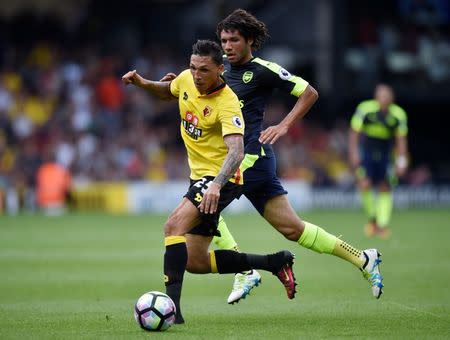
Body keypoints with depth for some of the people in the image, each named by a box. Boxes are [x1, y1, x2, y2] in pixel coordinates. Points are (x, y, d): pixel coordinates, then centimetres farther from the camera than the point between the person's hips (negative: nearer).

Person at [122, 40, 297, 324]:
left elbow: (236, 151, -36)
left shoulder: (227, 104, -23)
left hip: (221, 178, -9)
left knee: (174, 226, -29)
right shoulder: (186, 80, -1)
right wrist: (142, 83, 5)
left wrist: (216, 185, -51)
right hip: (200, 176, 9)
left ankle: (171, 303, -32)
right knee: (196, 263, 8)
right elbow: (168, 91, 24)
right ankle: (276, 262, 21)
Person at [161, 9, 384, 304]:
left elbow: (309, 93, -2)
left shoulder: (262, 70, -5)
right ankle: (363, 259, 11)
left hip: (252, 156, -8)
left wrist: (284, 126, -11)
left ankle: (244, 271, -11)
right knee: (291, 227, 5)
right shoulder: (223, 71, 16)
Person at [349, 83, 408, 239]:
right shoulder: (365, 109, -16)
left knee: (385, 188, 0)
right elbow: (354, 132, -9)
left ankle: (382, 225, 7)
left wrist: (401, 161, -10)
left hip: (385, 154, 2)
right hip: (366, 150, -2)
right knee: (365, 185, -16)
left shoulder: (398, 114, -9)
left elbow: (401, 139, -3)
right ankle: (372, 218, 5)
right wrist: (353, 153, -15)